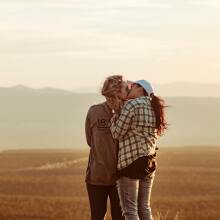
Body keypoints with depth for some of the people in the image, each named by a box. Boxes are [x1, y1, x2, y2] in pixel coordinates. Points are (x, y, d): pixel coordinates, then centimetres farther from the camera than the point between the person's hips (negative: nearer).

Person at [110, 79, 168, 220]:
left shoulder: (132, 105, -10)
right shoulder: (154, 108, 14)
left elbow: (117, 133, -9)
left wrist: (115, 115, 9)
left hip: (130, 161, -8)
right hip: (149, 162, 8)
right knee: (144, 208, 12)